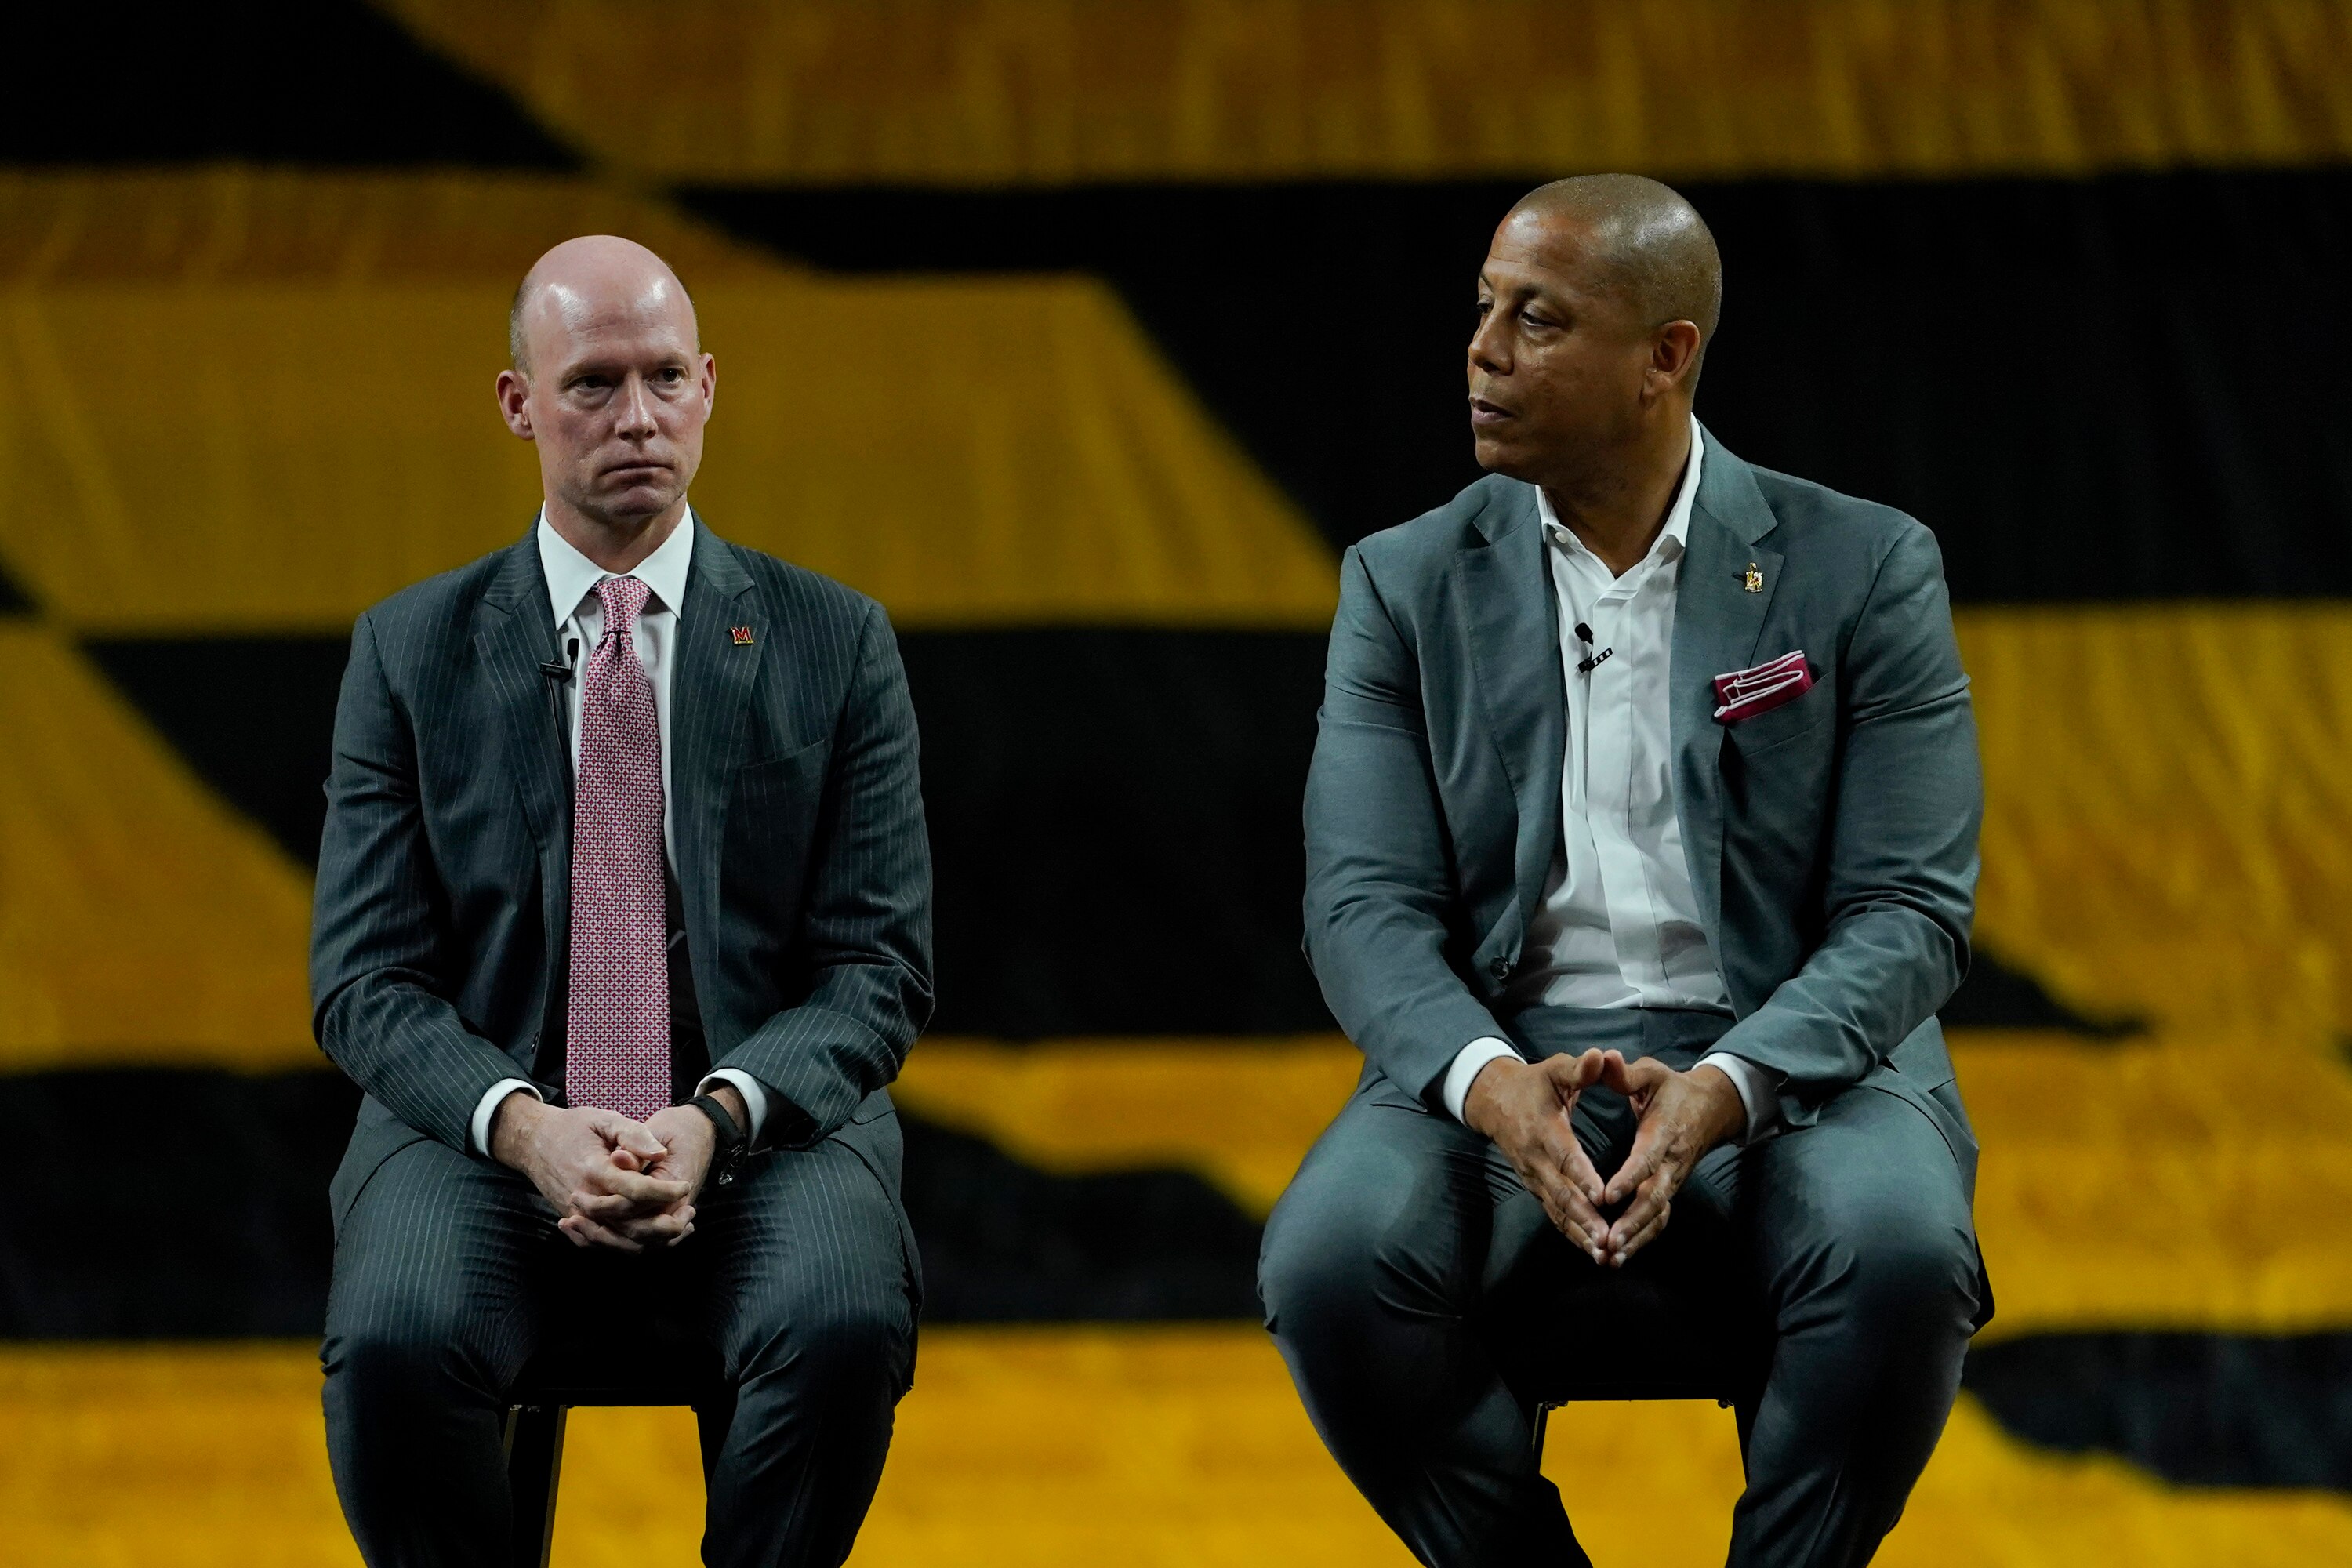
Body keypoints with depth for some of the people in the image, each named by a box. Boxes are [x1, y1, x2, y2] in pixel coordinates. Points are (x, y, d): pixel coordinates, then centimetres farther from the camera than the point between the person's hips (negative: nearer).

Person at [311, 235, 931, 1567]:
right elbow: (367, 981, 3)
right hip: (487, 1130, 0)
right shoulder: (414, 654, 8)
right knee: (398, 1343, -33)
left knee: (848, 1326, -33)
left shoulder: (835, 645, 7)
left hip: (762, 1124, 0)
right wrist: (526, 1128, -17)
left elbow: (880, 968, 3)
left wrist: (716, 1121, -17)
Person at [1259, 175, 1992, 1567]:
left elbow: (1910, 912, -4)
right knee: (1332, 1264, -31)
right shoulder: (1409, 587, 8)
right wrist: (1489, 1083, -24)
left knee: (1900, 1257, -36)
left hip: (1795, 1067, -1)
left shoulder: (1864, 570, 2)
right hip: (1501, 1065, 1)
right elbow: (1367, 905, -1)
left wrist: (1723, 1090, -23)